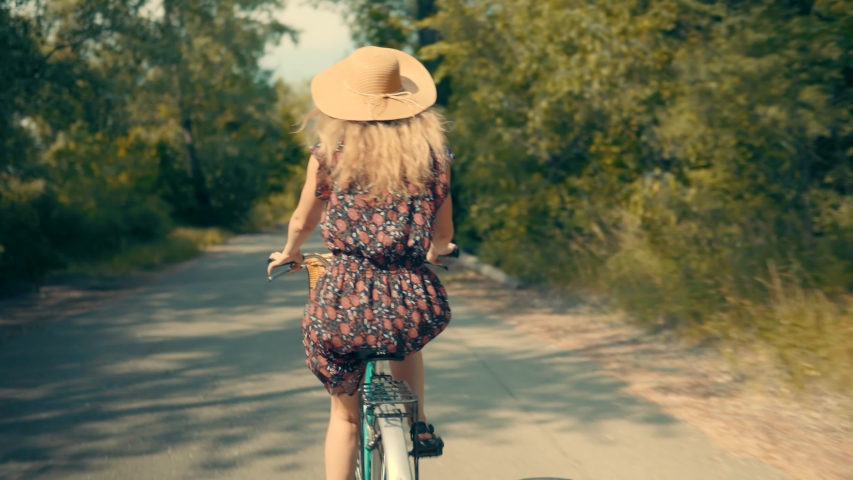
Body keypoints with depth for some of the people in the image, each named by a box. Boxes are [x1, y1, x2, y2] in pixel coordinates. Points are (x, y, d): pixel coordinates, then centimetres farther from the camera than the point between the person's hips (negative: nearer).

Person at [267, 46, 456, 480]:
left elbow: (302, 222, 11)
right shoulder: (431, 152, 2)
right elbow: (442, 235, 11)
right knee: (406, 335, 40)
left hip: (343, 301, -1)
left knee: (344, 414, 22)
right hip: (412, 306, 1)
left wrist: (289, 253, 34)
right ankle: (419, 427, 32)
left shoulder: (329, 154, -1)